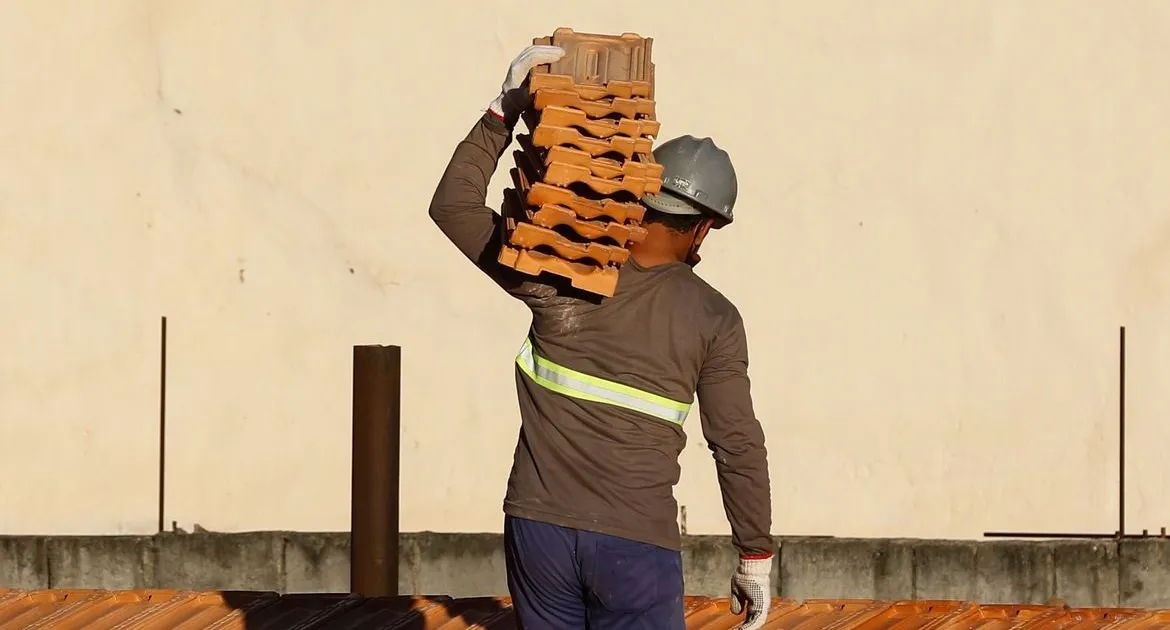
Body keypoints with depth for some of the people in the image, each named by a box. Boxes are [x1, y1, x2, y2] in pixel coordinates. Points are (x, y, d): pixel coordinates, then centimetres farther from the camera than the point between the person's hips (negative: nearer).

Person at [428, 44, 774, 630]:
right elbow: (737, 447, -1)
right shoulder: (713, 320, -3)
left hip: (539, 530, 3)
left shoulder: (557, 274, -1)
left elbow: (453, 206, 8)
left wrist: (502, 114, 8)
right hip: (637, 544, -2)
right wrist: (755, 557, 9)